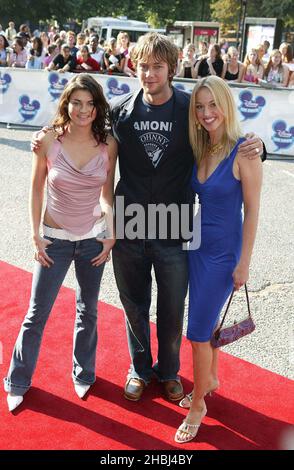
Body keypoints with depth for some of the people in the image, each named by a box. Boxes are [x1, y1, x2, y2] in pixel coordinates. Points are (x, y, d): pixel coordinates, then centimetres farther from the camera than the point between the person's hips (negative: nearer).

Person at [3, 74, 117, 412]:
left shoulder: (108, 144, -9)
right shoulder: (49, 140, -14)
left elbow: (107, 191, 4)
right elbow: (36, 188, -3)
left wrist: (111, 235, 1)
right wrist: (36, 235, -4)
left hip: (93, 238, 2)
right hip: (55, 239, -2)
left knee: (87, 310, 17)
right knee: (37, 314, 7)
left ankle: (83, 373, 39)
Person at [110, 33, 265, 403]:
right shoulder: (119, 109, -3)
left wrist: (255, 146, -17)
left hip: (174, 233, -1)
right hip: (128, 229, 1)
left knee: (172, 310, 15)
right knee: (134, 306, 18)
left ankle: (168, 370, 42)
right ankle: (140, 368, 43)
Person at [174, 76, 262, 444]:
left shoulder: (243, 152, -16)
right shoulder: (200, 150, 2)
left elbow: (252, 210, -14)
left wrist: (244, 263, -13)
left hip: (225, 252, -6)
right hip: (199, 245, 6)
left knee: (198, 331, -1)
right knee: (206, 322, 20)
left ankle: (198, 404, 19)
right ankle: (210, 379, 42)